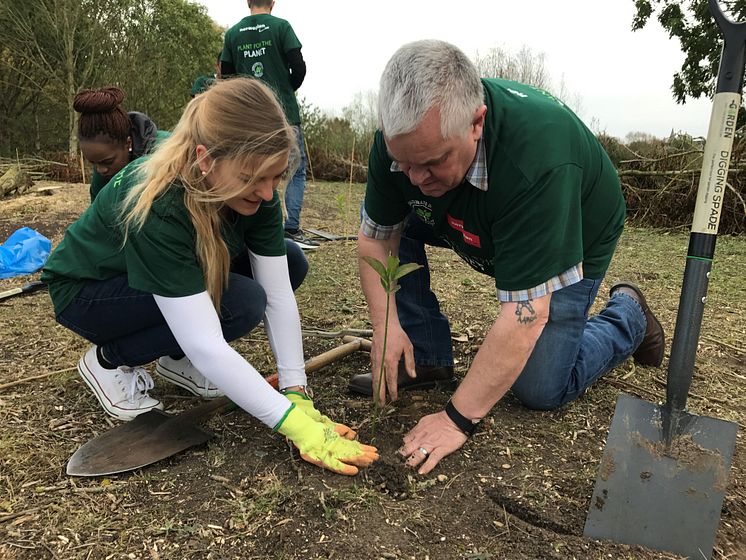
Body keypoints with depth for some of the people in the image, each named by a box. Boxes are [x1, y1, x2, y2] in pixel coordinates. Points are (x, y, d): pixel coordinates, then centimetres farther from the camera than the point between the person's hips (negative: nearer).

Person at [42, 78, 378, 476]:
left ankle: (176, 358, 4)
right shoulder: (157, 207, -39)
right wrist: (298, 427, -43)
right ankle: (109, 360, -5)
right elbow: (207, 347, -42)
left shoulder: (256, 194, -21)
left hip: (175, 279, 6)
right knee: (242, 303, -29)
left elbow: (279, 295, -20)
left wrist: (298, 394, -25)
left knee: (288, 262, -13)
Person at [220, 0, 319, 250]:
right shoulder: (281, 26, -3)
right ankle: (292, 229, -4)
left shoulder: (232, 33, 8)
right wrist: (288, 89, 11)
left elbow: (226, 74, 10)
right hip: (285, 112, -4)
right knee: (297, 170, 3)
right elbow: (299, 67, -7)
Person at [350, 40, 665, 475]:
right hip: (480, 224, 5)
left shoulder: (539, 157, -43)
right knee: (395, 220, -14)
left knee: (540, 390, -9)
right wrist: (386, 327, -23)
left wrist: (458, 418, -36)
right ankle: (427, 357, -2)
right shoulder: (402, 139, -26)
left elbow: (524, 315, -41)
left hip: (575, 239, -5)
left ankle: (627, 315, 19)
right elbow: (376, 239, -12)